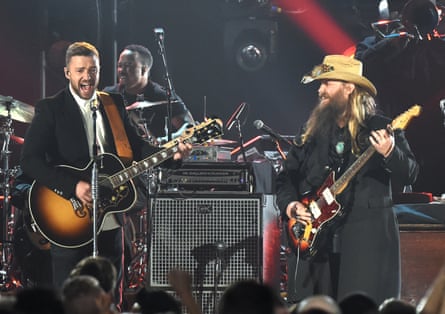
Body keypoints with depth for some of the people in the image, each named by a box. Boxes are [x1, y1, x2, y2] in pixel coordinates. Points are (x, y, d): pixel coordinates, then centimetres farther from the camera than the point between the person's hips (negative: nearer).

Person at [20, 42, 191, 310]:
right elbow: (30, 161, -15)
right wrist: (73, 187, -23)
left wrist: (171, 155, -4)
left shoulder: (114, 104, 10)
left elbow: (135, 147, 14)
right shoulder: (50, 109, -7)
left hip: (109, 221, 5)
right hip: (70, 224, -5)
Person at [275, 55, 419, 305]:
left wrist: (389, 153, -27)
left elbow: (410, 175, -9)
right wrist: (289, 204, -1)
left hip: (367, 237, -5)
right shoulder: (312, 131, 13)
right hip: (316, 237, 5)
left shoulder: (381, 128, -1)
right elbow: (287, 176, 18)